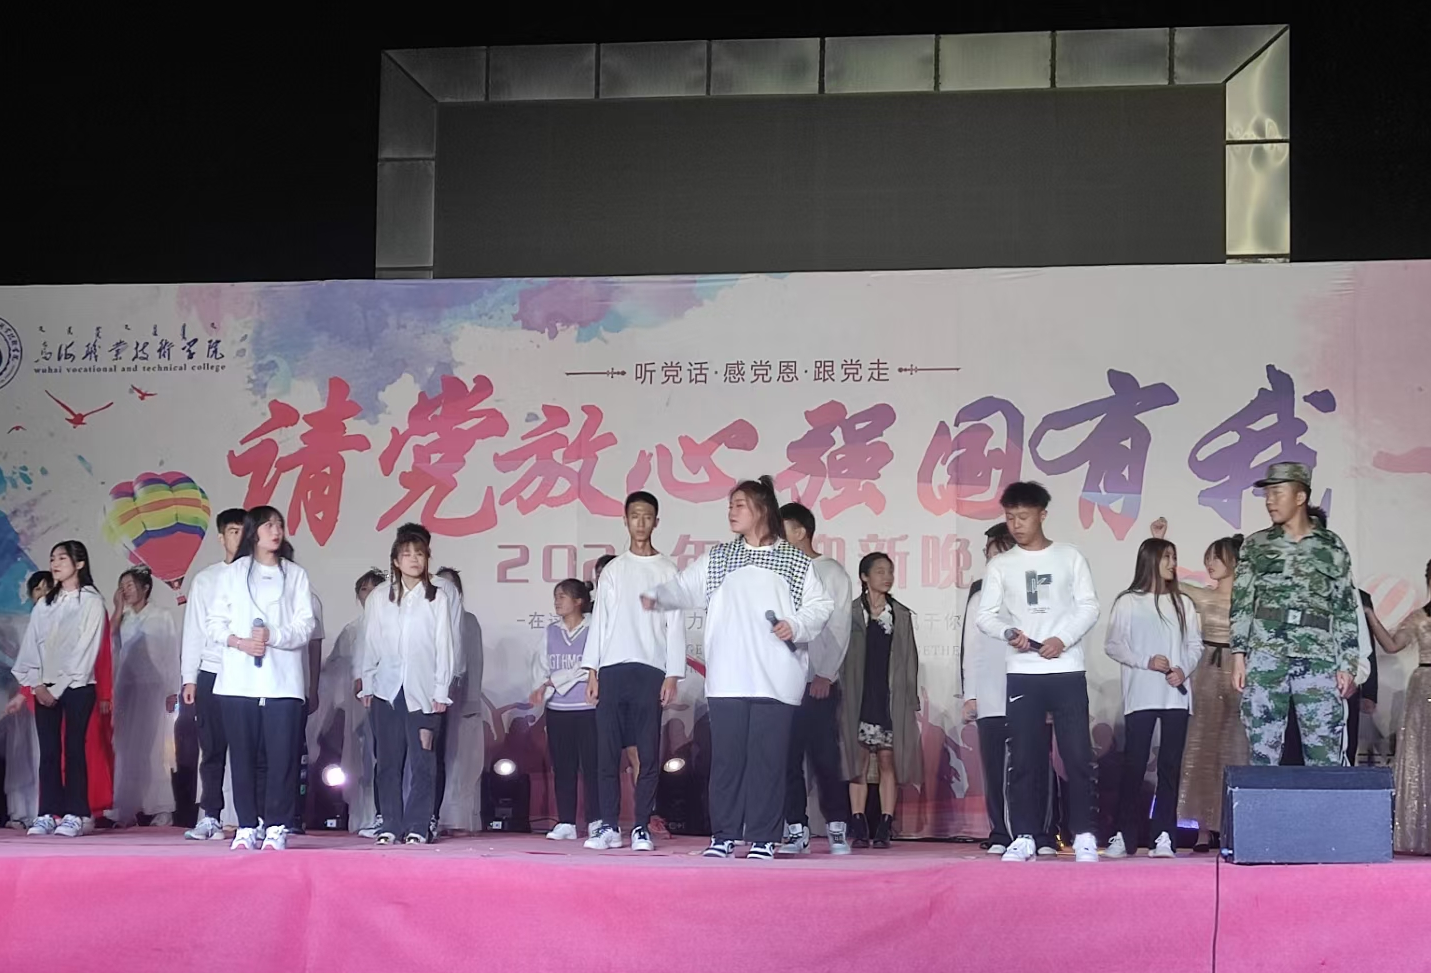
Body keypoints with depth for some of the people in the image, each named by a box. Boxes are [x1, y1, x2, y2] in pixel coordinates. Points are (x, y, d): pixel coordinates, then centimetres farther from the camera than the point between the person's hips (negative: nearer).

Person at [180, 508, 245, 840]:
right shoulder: (204, 580, 10)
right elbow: (193, 631, 9)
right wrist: (189, 678, 4)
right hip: (212, 674, 1)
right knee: (212, 749, 3)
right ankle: (210, 818, 8)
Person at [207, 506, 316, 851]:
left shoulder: (296, 575, 9)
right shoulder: (232, 574, 11)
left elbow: (305, 626, 3)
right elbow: (214, 622, 7)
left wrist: (273, 636, -14)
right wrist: (238, 641, -11)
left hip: (283, 680, -1)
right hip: (238, 679, 1)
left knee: (282, 754, -5)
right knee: (242, 754, 1)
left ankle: (277, 827, 0)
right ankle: (246, 826, 8)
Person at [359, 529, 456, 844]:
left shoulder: (437, 599, 0)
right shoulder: (379, 601, 7)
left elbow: (444, 647, 1)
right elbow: (370, 645, 10)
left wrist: (441, 691, -1)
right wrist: (367, 686, 6)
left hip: (422, 691, -2)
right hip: (387, 690, 2)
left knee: (422, 762, -3)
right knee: (388, 762, 5)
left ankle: (417, 827, 2)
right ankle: (390, 827, 10)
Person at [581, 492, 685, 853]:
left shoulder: (667, 571, 7)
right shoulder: (613, 570, 13)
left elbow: (675, 626, 3)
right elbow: (599, 620, 10)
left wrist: (672, 676, -5)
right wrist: (592, 670, 2)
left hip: (651, 670, -2)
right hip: (612, 669, 2)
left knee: (649, 752, -2)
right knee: (607, 750, -1)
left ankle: (641, 827, 3)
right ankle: (608, 826, 3)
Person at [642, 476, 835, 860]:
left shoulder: (797, 561, 5)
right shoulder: (718, 558, 14)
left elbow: (821, 605, 4)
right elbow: (685, 587, 6)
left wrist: (797, 626, -12)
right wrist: (657, 597, -11)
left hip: (776, 680, -2)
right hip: (726, 680, 2)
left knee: (768, 758, 0)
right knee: (726, 757, 3)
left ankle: (763, 839, 6)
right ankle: (723, 835, 11)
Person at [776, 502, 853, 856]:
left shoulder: (831, 572, 3)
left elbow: (839, 629, -1)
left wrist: (826, 675, -9)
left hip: (820, 683, -3)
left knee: (825, 758, -3)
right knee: (788, 759, 2)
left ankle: (837, 828, 4)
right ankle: (796, 830, 6)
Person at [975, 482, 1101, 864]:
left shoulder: (1069, 556, 6)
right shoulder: (1000, 565, 9)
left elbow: (1089, 606, 2)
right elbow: (986, 615, 5)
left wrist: (1063, 639, -13)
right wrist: (1008, 632, -15)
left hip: (1067, 670, -1)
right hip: (1022, 673, 1)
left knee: (1078, 755, -3)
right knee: (1024, 758, 1)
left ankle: (1084, 836, 3)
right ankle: (1024, 838, 5)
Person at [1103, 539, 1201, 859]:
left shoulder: (1183, 603, 14)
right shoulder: (1128, 602, 4)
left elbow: (1195, 644, 12)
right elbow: (1112, 645, 0)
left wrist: (1184, 669, -7)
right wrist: (1146, 661, -11)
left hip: (1176, 695, 3)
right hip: (1141, 696, -3)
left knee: (1170, 766, 0)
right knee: (1134, 764, -4)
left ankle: (1163, 836, 0)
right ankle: (1125, 836, 0)